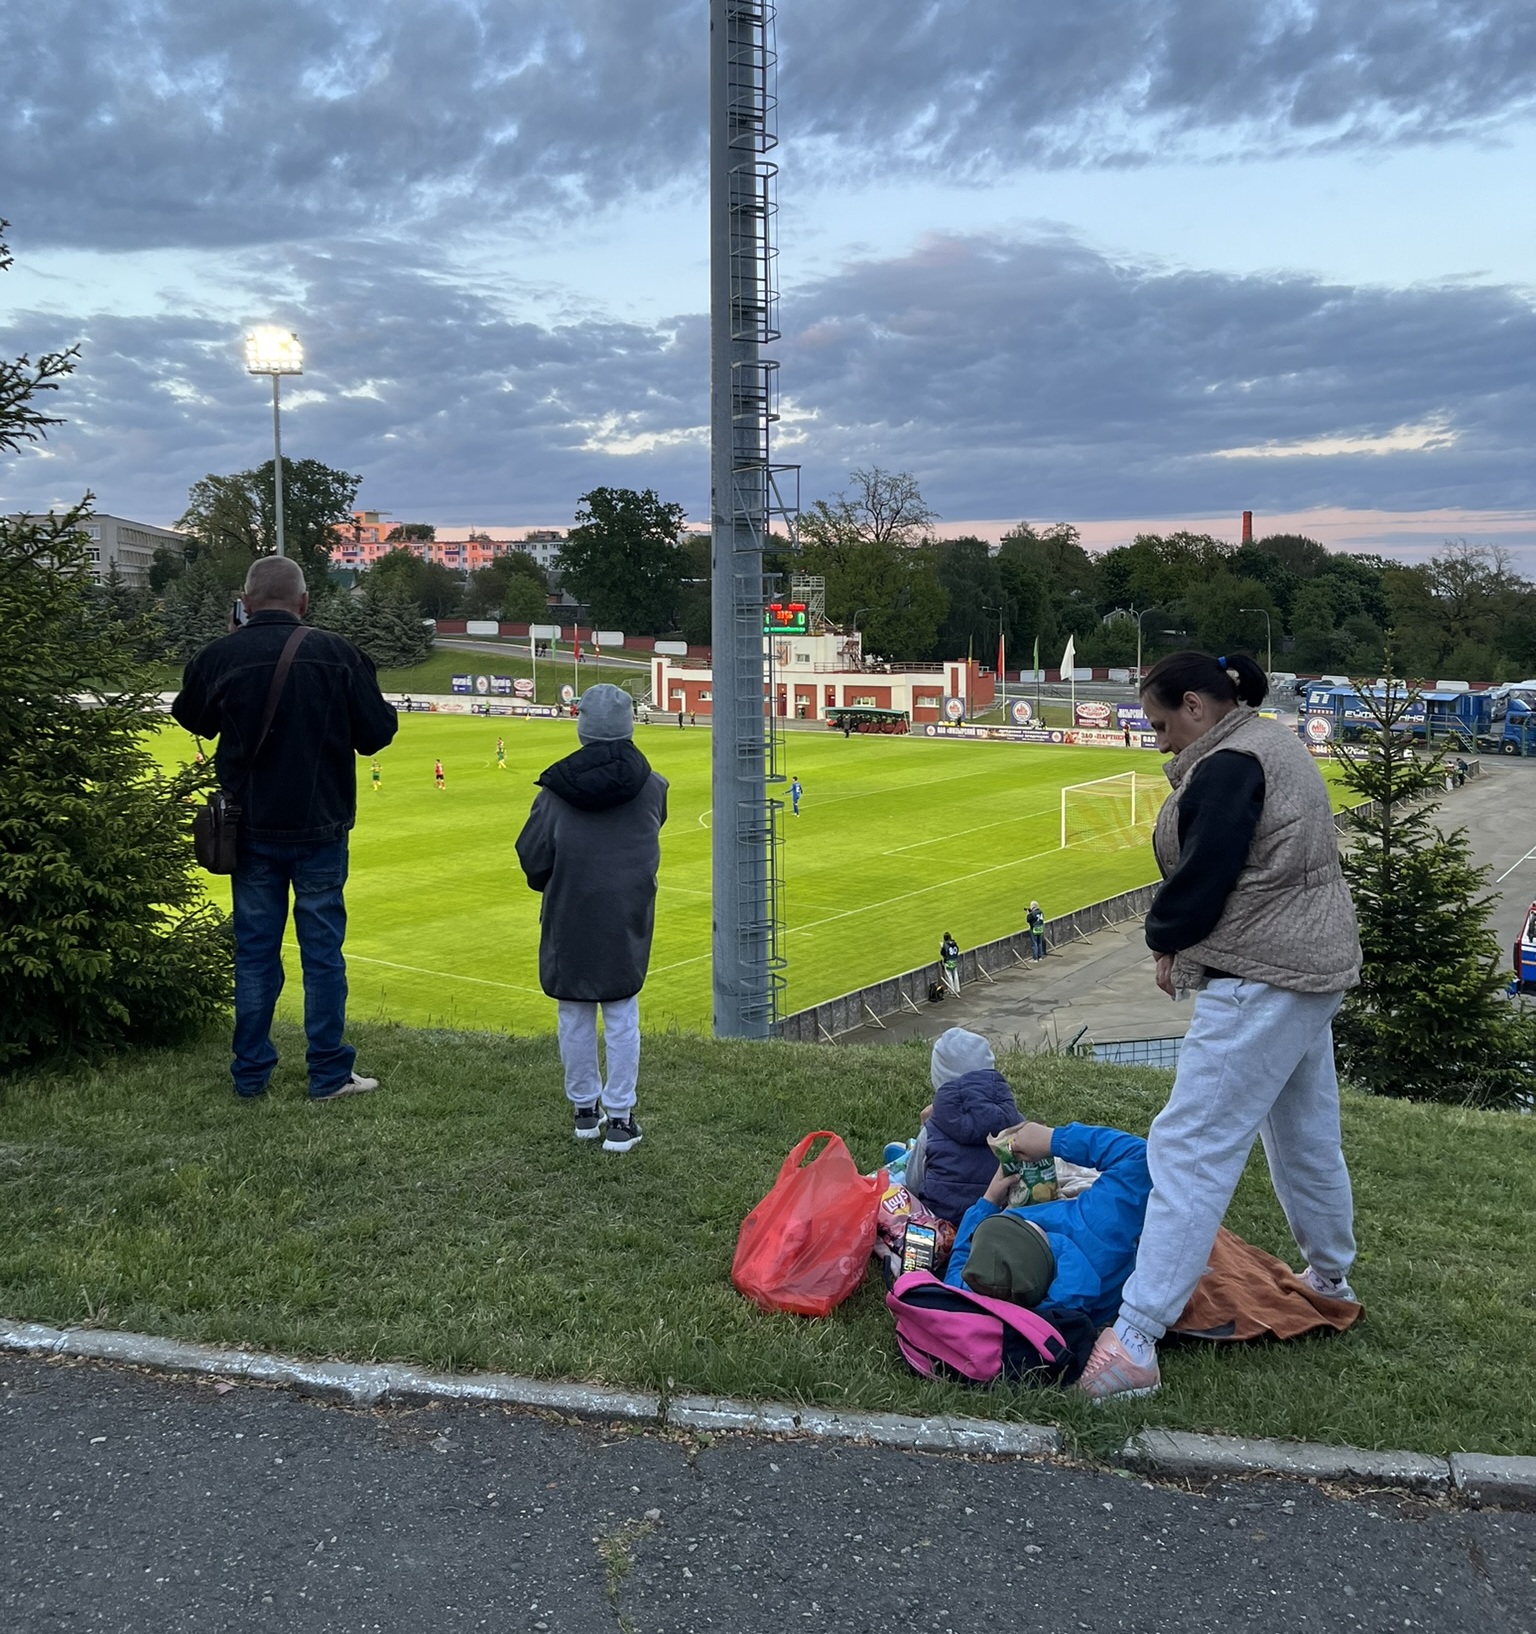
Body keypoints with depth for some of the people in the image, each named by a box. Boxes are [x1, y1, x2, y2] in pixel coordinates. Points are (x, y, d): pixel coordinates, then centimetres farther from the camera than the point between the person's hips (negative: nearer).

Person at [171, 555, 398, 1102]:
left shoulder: (219, 657, -5)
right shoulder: (336, 654, -10)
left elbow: (191, 718, 14)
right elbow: (376, 733, -3)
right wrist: (359, 677, 11)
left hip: (251, 831, 2)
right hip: (319, 831, -2)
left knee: (255, 952, 11)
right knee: (322, 952, 7)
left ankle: (250, 1075, 18)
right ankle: (329, 1075, 11)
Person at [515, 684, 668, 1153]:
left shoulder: (558, 787, -8)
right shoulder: (649, 785, -4)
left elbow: (533, 855, -5)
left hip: (570, 915, 0)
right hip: (628, 915, 0)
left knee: (575, 1014, 12)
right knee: (622, 1014, 6)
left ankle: (585, 1109, 23)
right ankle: (619, 1118, 7)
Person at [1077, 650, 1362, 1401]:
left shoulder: (1228, 767, -18)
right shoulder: (1271, 744, 14)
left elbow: (1202, 875, -20)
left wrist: (1166, 938, 0)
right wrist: (1181, 939, 5)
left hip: (1262, 984, -11)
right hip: (1313, 965, 11)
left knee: (1191, 1148, -12)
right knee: (1306, 1133, 25)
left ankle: (1134, 1340, -13)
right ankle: (1330, 1277, 45)